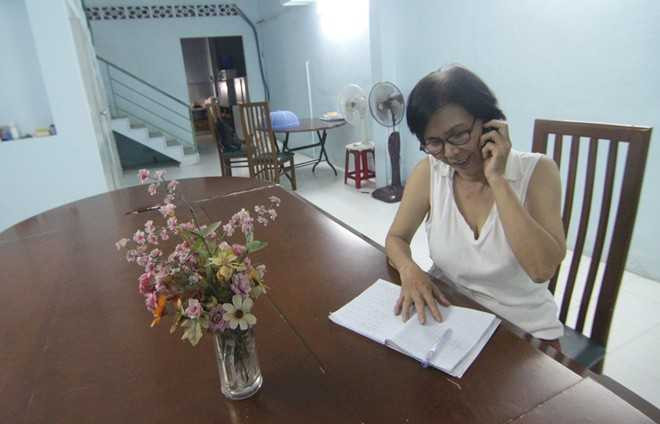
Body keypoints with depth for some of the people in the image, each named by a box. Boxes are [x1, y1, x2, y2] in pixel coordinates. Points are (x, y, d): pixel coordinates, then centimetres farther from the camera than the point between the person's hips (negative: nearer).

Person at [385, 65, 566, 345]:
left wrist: (497, 180, -25)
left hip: (524, 331, -2)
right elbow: (396, 238, 1)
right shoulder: (429, 171, -6)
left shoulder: (537, 172, -13)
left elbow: (542, 269, -24)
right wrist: (409, 270, -21)